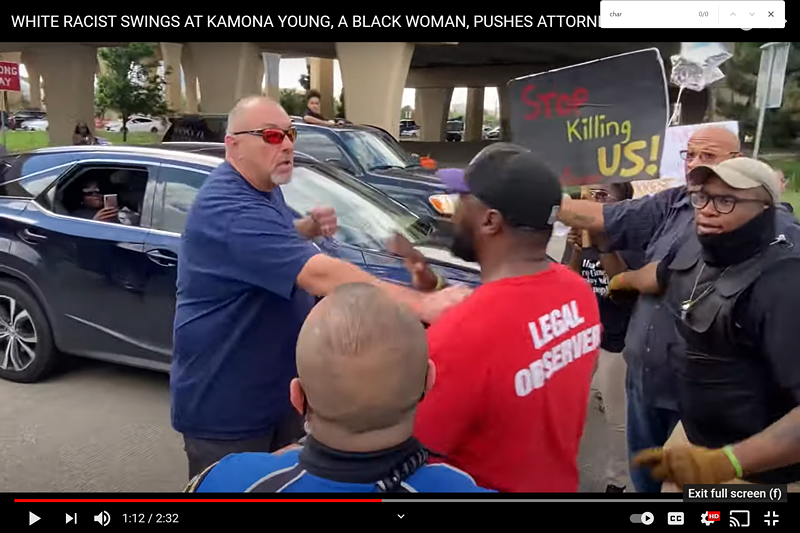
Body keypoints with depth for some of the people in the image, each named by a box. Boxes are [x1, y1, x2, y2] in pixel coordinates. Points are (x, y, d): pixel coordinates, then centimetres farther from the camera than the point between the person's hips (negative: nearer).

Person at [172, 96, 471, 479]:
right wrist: (423, 304, -50)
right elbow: (320, 275, -42)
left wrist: (309, 227, -2)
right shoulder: (230, 210, -31)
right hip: (223, 401, -9)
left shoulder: (264, 188, 3)